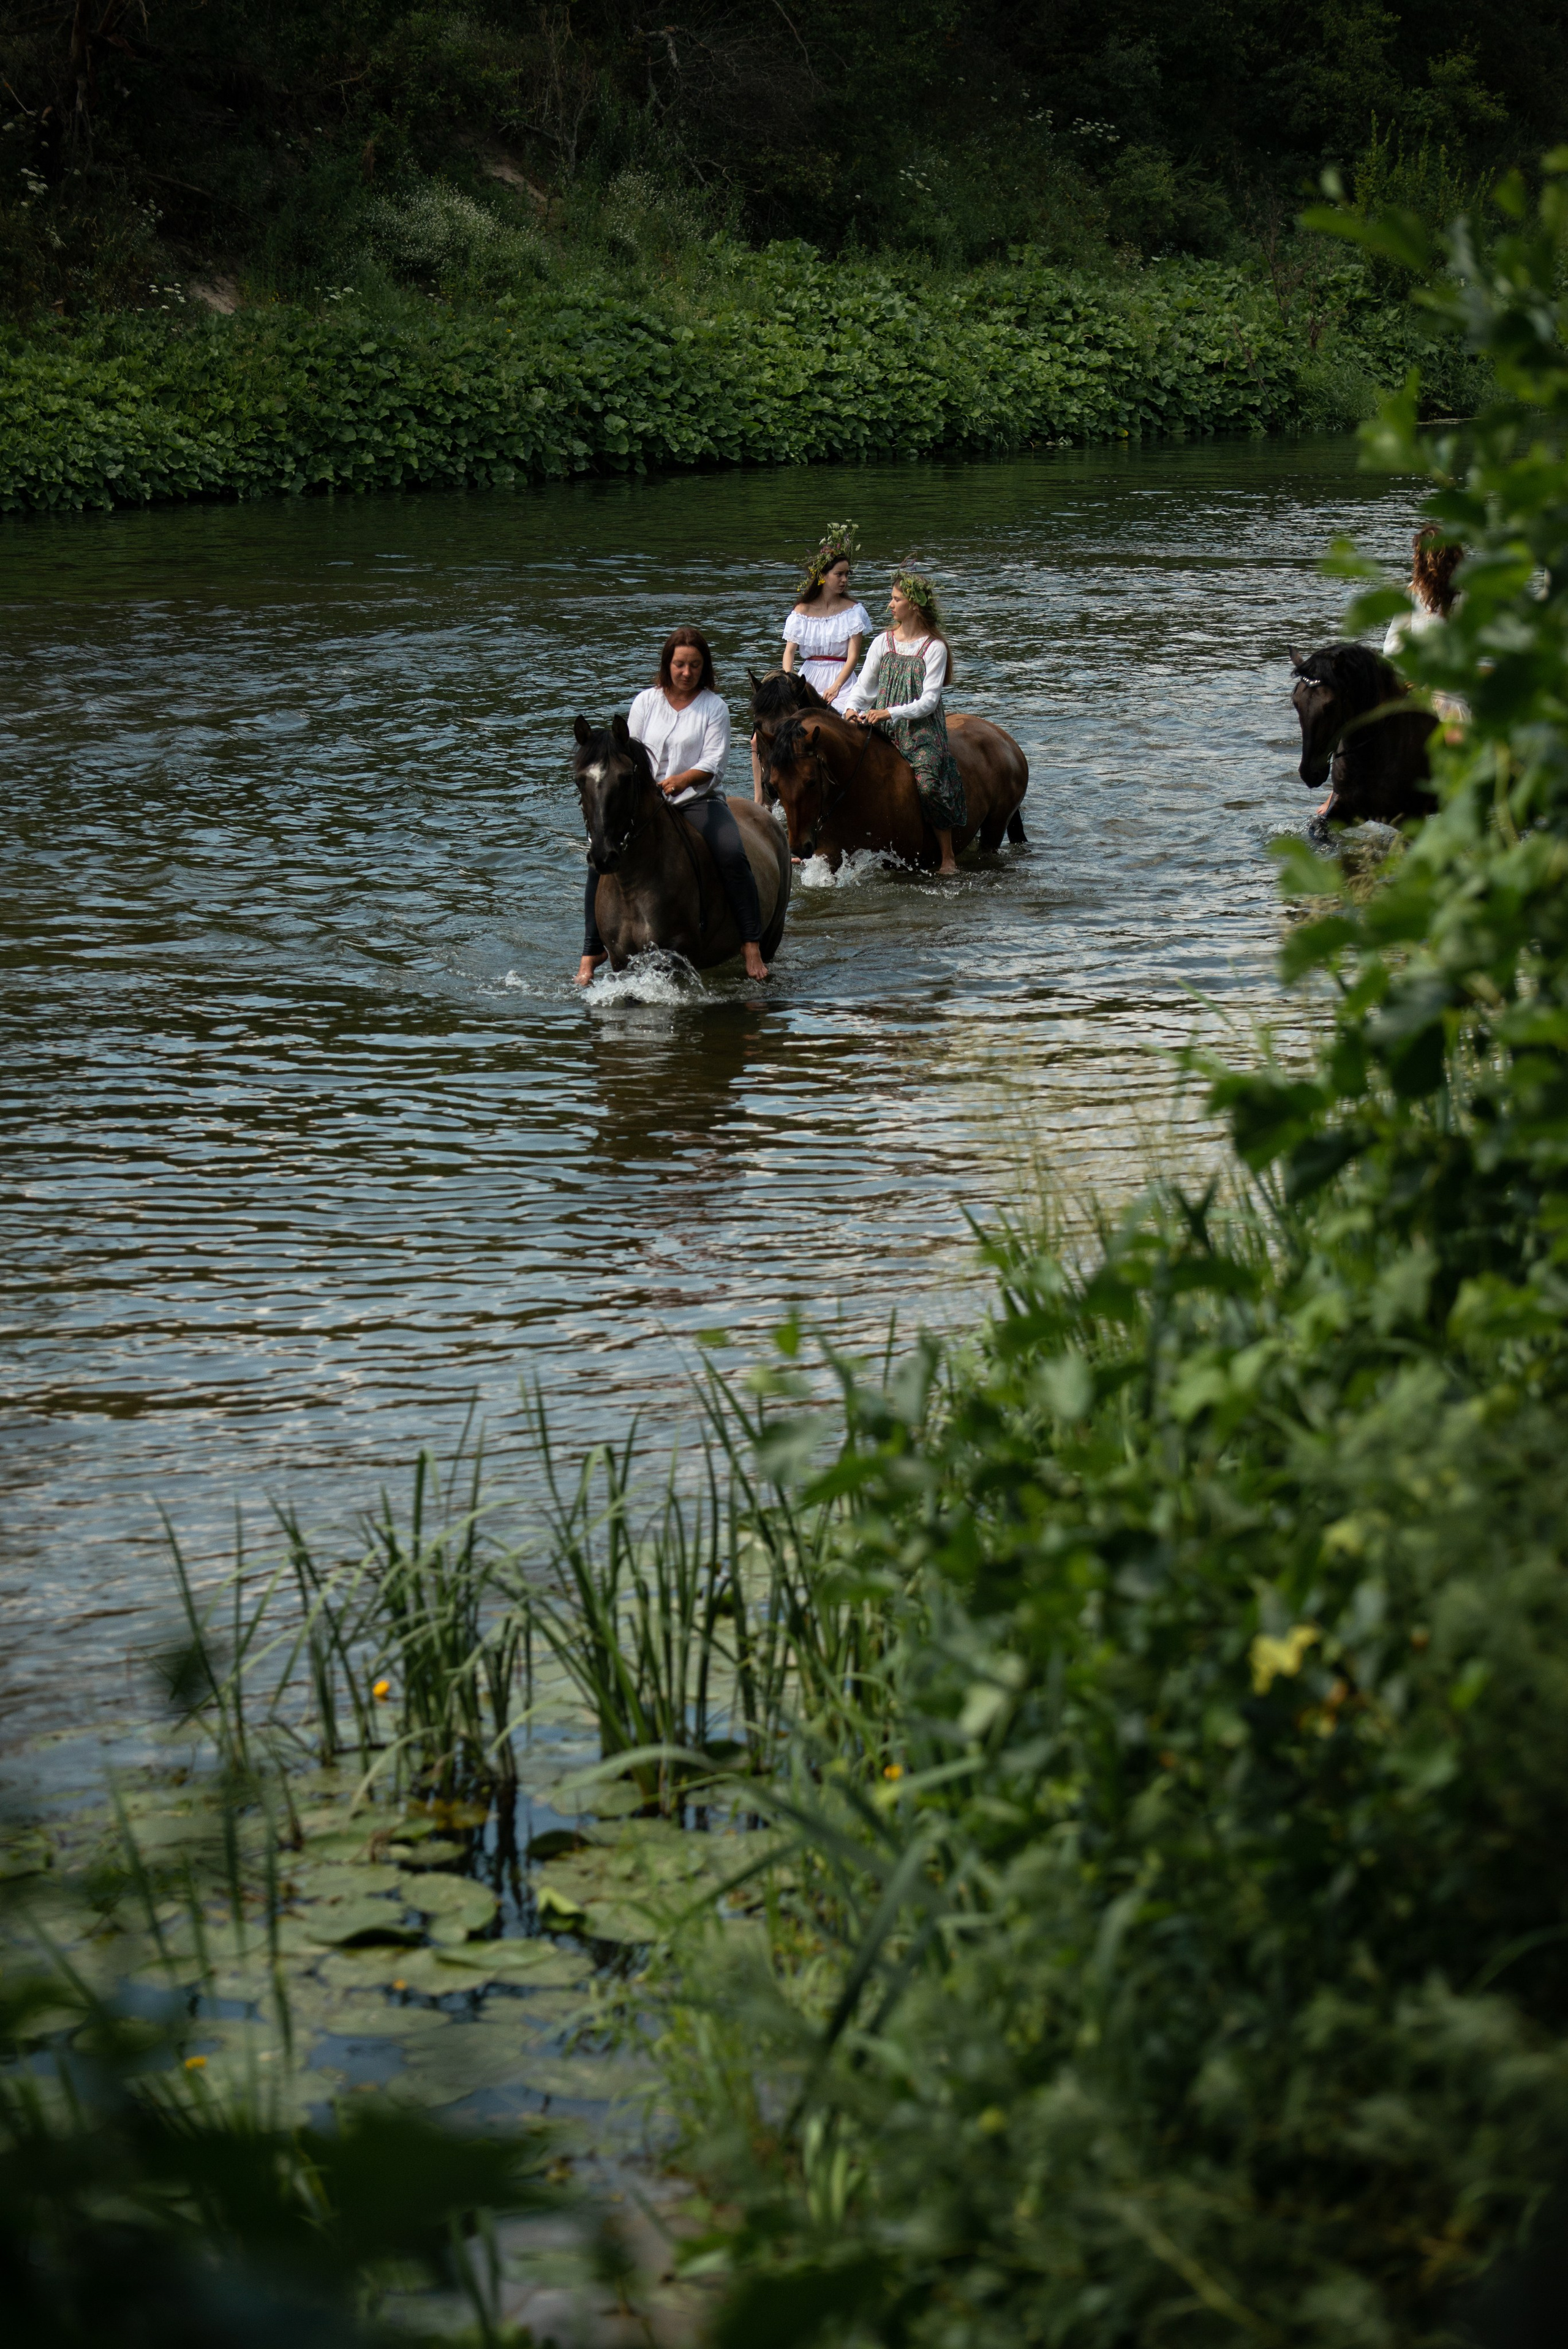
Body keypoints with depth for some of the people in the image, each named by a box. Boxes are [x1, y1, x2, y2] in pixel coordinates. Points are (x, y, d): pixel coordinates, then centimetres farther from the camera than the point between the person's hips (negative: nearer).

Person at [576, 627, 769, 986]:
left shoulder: (713, 707, 1)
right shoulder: (646, 701, 8)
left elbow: (713, 762, -8)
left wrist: (681, 780, -26)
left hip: (699, 800, -2)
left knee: (732, 855, -29)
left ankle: (752, 945, -22)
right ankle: (592, 950, -7)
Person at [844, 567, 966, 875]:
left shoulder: (935, 648, -3)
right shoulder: (883, 642, 11)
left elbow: (928, 701, -9)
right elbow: (863, 686, 10)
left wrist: (891, 713, -23)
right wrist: (851, 708, -12)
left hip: (921, 731, -5)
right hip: (880, 729, 5)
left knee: (929, 784, -26)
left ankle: (948, 857, -13)